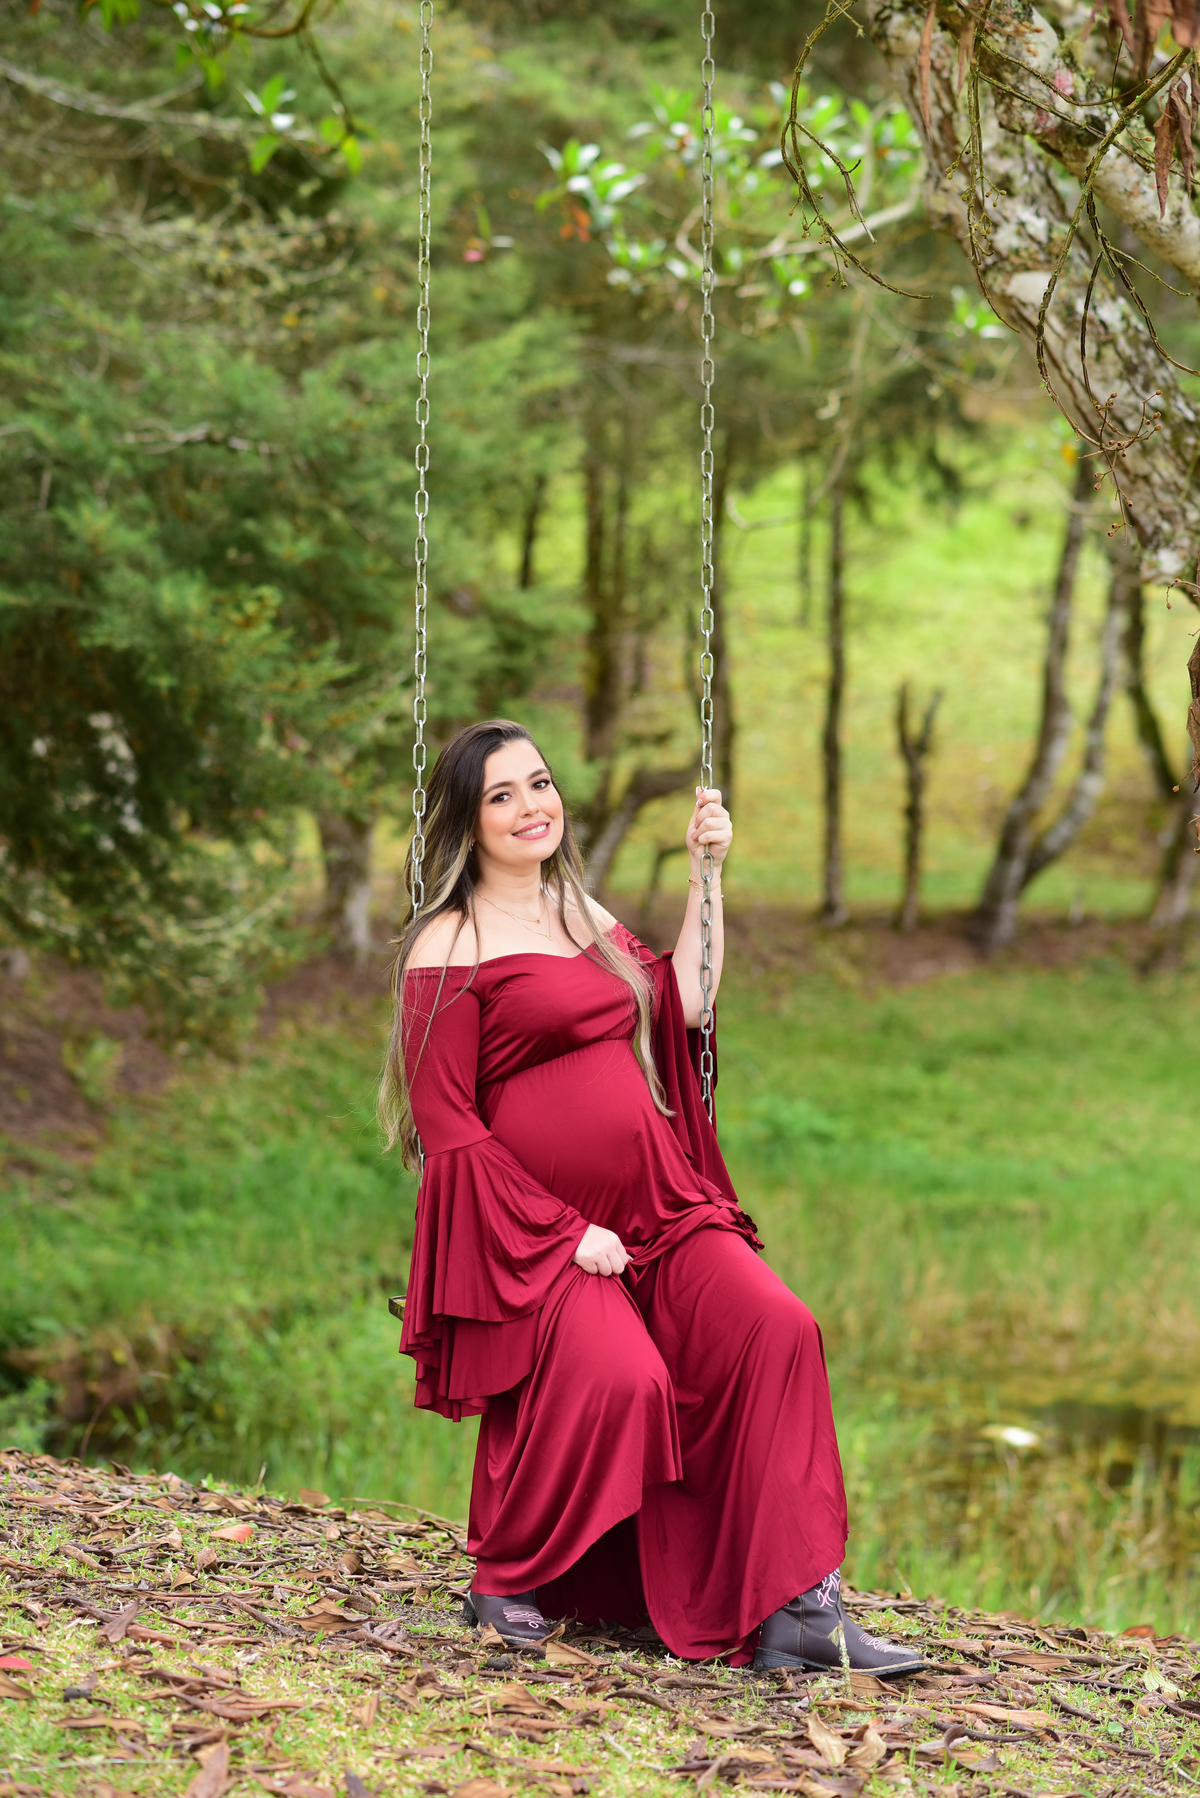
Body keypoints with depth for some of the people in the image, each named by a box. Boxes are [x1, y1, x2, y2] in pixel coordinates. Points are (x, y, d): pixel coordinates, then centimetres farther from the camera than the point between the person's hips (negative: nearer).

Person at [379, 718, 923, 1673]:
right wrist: (561, 1229, -14)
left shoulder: (583, 916, 18)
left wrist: (706, 875, 18)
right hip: (533, 1228, -6)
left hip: (656, 1205, 7)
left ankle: (795, 1610, -17)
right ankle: (506, 1580, -3)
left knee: (773, 1329, -17)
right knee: (617, 1377, -30)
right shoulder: (449, 947, -4)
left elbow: (684, 1005, 21)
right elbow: (444, 1125, -9)